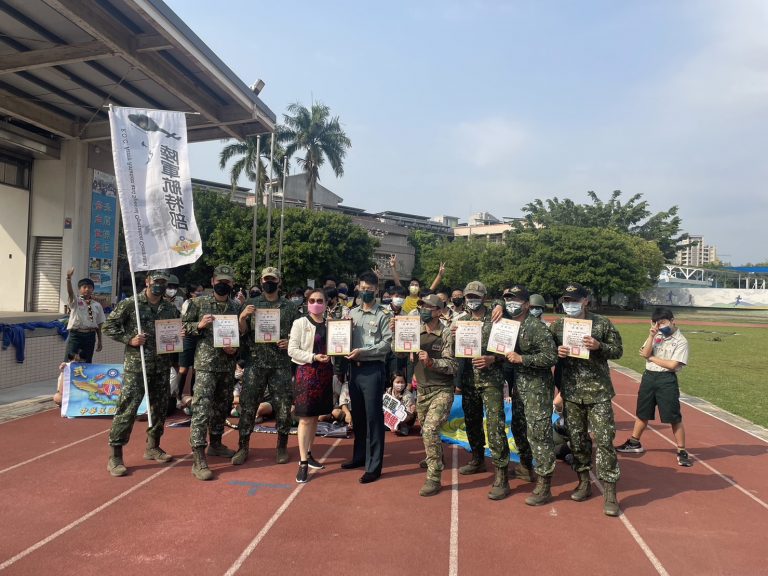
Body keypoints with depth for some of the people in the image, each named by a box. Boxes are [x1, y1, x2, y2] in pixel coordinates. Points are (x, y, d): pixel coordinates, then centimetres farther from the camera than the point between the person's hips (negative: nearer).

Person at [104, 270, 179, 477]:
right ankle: (115, 456, 3)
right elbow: (109, 326, -2)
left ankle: (152, 447, 29)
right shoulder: (130, 304, -4)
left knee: (160, 407, 12)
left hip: (162, 366, 5)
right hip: (135, 365, -5)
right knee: (127, 408, -6)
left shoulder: (171, 309, 10)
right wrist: (129, 339, -13)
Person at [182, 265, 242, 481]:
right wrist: (199, 325, -16)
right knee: (201, 409, -10)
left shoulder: (237, 307, 8)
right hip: (205, 364, -4)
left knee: (222, 407, 17)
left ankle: (215, 444, 36)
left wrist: (236, 348, -4)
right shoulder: (198, 303, -1)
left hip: (228, 365, 5)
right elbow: (184, 326, 2)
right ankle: (199, 460, -9)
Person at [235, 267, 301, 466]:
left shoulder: (290, 307, 7)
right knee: (247, 404, 2)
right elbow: (242, 332, 5)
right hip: (255, 362, 0)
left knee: (283, 405, 3)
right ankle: (243, 447, 15)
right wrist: (242, 317, -13)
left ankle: (282, 447, 18)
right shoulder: (251, 304, 8)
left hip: (281, 363, 0)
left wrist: (290, 342, -10)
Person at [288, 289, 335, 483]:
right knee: (305, 418, -4)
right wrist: (313, 357, -17)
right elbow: (292, 350, -8)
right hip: (306, 371, -4)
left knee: (315, 416, 13)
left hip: (325, 372, 5)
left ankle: (308, 454, 27)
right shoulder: (300, 323, -3)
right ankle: (303, 463, 0)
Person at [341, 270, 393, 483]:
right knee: (357, 414, 15)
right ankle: (359, 456, 30)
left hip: (373, 369, -6)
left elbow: (388, 343, -12)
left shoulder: (382, 316, -5)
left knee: (373, 416, -2)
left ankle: (374, 466, 5)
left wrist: (363, 351, -18)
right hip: (355, 368, 6)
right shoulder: (352, 313, 12)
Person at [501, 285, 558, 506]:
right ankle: (527, 467, 37)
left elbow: (551, 356, -20)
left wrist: (522, 358, -23)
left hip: (537, 387, -8)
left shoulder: (536, 327, -16)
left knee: (539, 434, -4)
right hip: (519, 385, 8)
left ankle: (544, 486, 3)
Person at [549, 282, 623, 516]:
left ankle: (609, 493, 3)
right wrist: (557, 352, -13)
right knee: (577, 439, 11)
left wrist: (599, 346, -17)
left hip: (598, 391, -2)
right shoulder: (557, 326, 4)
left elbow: (618, 350, 2)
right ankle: (584, 483, 28)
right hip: (571, 392, 3)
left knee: (604, 440, -5)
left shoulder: (602, 323, -2)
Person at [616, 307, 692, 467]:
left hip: (667, 380, -6)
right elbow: (645, 354, -3)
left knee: (674, 417, -1)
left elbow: (672, 365, -16)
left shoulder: (681, 341, -8)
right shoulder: (656, 336, 9)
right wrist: (651, 335, -11)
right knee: (642, 413, 16)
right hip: (648, 377, 6)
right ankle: (634, 443, 29)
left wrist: (651, 358, -7)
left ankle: (682, 451, 11)